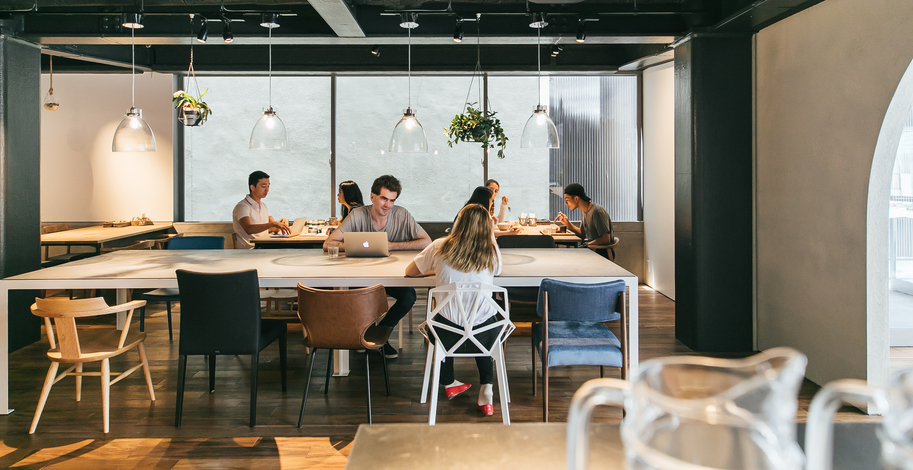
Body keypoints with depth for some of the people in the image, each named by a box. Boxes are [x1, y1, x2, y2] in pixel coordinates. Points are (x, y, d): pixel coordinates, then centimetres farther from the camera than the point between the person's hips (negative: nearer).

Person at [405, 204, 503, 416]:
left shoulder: (440, 247, -3)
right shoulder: (492, 252, -1)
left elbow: (410, 271, 13)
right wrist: (490, 235, 21)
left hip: (449, 335, 0)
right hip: (486, 336, 1)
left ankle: (449, 384, 50)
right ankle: (486, 393, 23)